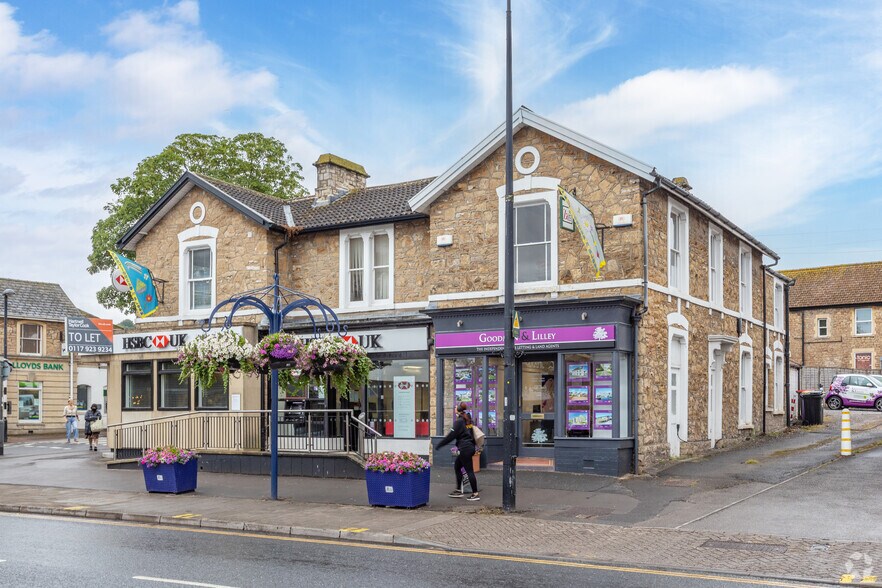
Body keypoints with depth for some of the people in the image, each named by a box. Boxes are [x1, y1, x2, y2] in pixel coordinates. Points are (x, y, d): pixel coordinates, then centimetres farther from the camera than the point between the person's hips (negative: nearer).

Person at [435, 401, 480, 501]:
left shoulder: (459, 421, -12)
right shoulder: (467, 420, 13)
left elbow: (451, 436, -14)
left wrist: (439, 445, -8)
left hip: (465, 448, -9)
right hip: (470, 447, 9)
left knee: (469, 470, -5)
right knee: (457, 467, 17)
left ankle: (475, 494, -2)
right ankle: (458, 490, 21)